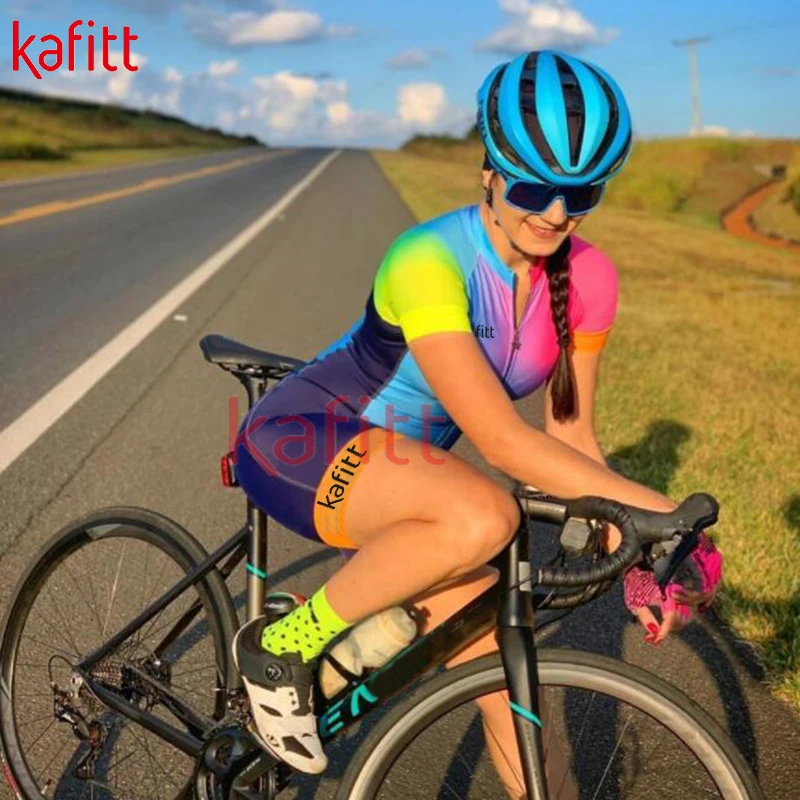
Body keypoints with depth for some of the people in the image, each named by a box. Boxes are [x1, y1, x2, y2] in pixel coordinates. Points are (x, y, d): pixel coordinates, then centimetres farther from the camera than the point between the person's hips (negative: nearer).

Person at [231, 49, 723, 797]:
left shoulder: (589, 279, -8)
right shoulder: (428, 262, -29)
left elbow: (570, 435, -1)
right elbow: (501, 439, -34)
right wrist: (655, 508, -30)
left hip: (400, 469, 6)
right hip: (299, 445, -6)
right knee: (483, 516, -36)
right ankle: (281, 647, -14)